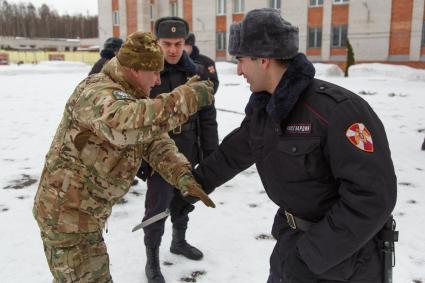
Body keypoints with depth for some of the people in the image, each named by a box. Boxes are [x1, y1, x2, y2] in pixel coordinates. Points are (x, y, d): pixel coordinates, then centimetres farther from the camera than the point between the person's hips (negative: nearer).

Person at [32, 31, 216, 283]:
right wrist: (187, 98, -44)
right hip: (68, 211, -9)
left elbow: (155, 142, -2)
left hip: (77, 208, 9)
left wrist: (183, 176, -19)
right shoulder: (97, 92, -25)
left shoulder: (131, 97, 7)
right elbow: (122, 125, -49)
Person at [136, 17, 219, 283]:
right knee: (157, 207, 3)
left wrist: (210, 154, 3)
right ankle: (152, 259, 22)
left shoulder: (195, 73, 2)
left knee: (183, 201, 21)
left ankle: (179, 241, 44)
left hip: (188, 153, 5)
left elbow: (207, 117, 5)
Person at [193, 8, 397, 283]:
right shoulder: (262, 108, -2)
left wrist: (311, 255, -26)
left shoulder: (337, 109, -28)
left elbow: (373, 196, -29)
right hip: (292, 237, 7)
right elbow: (233, 153, 13)